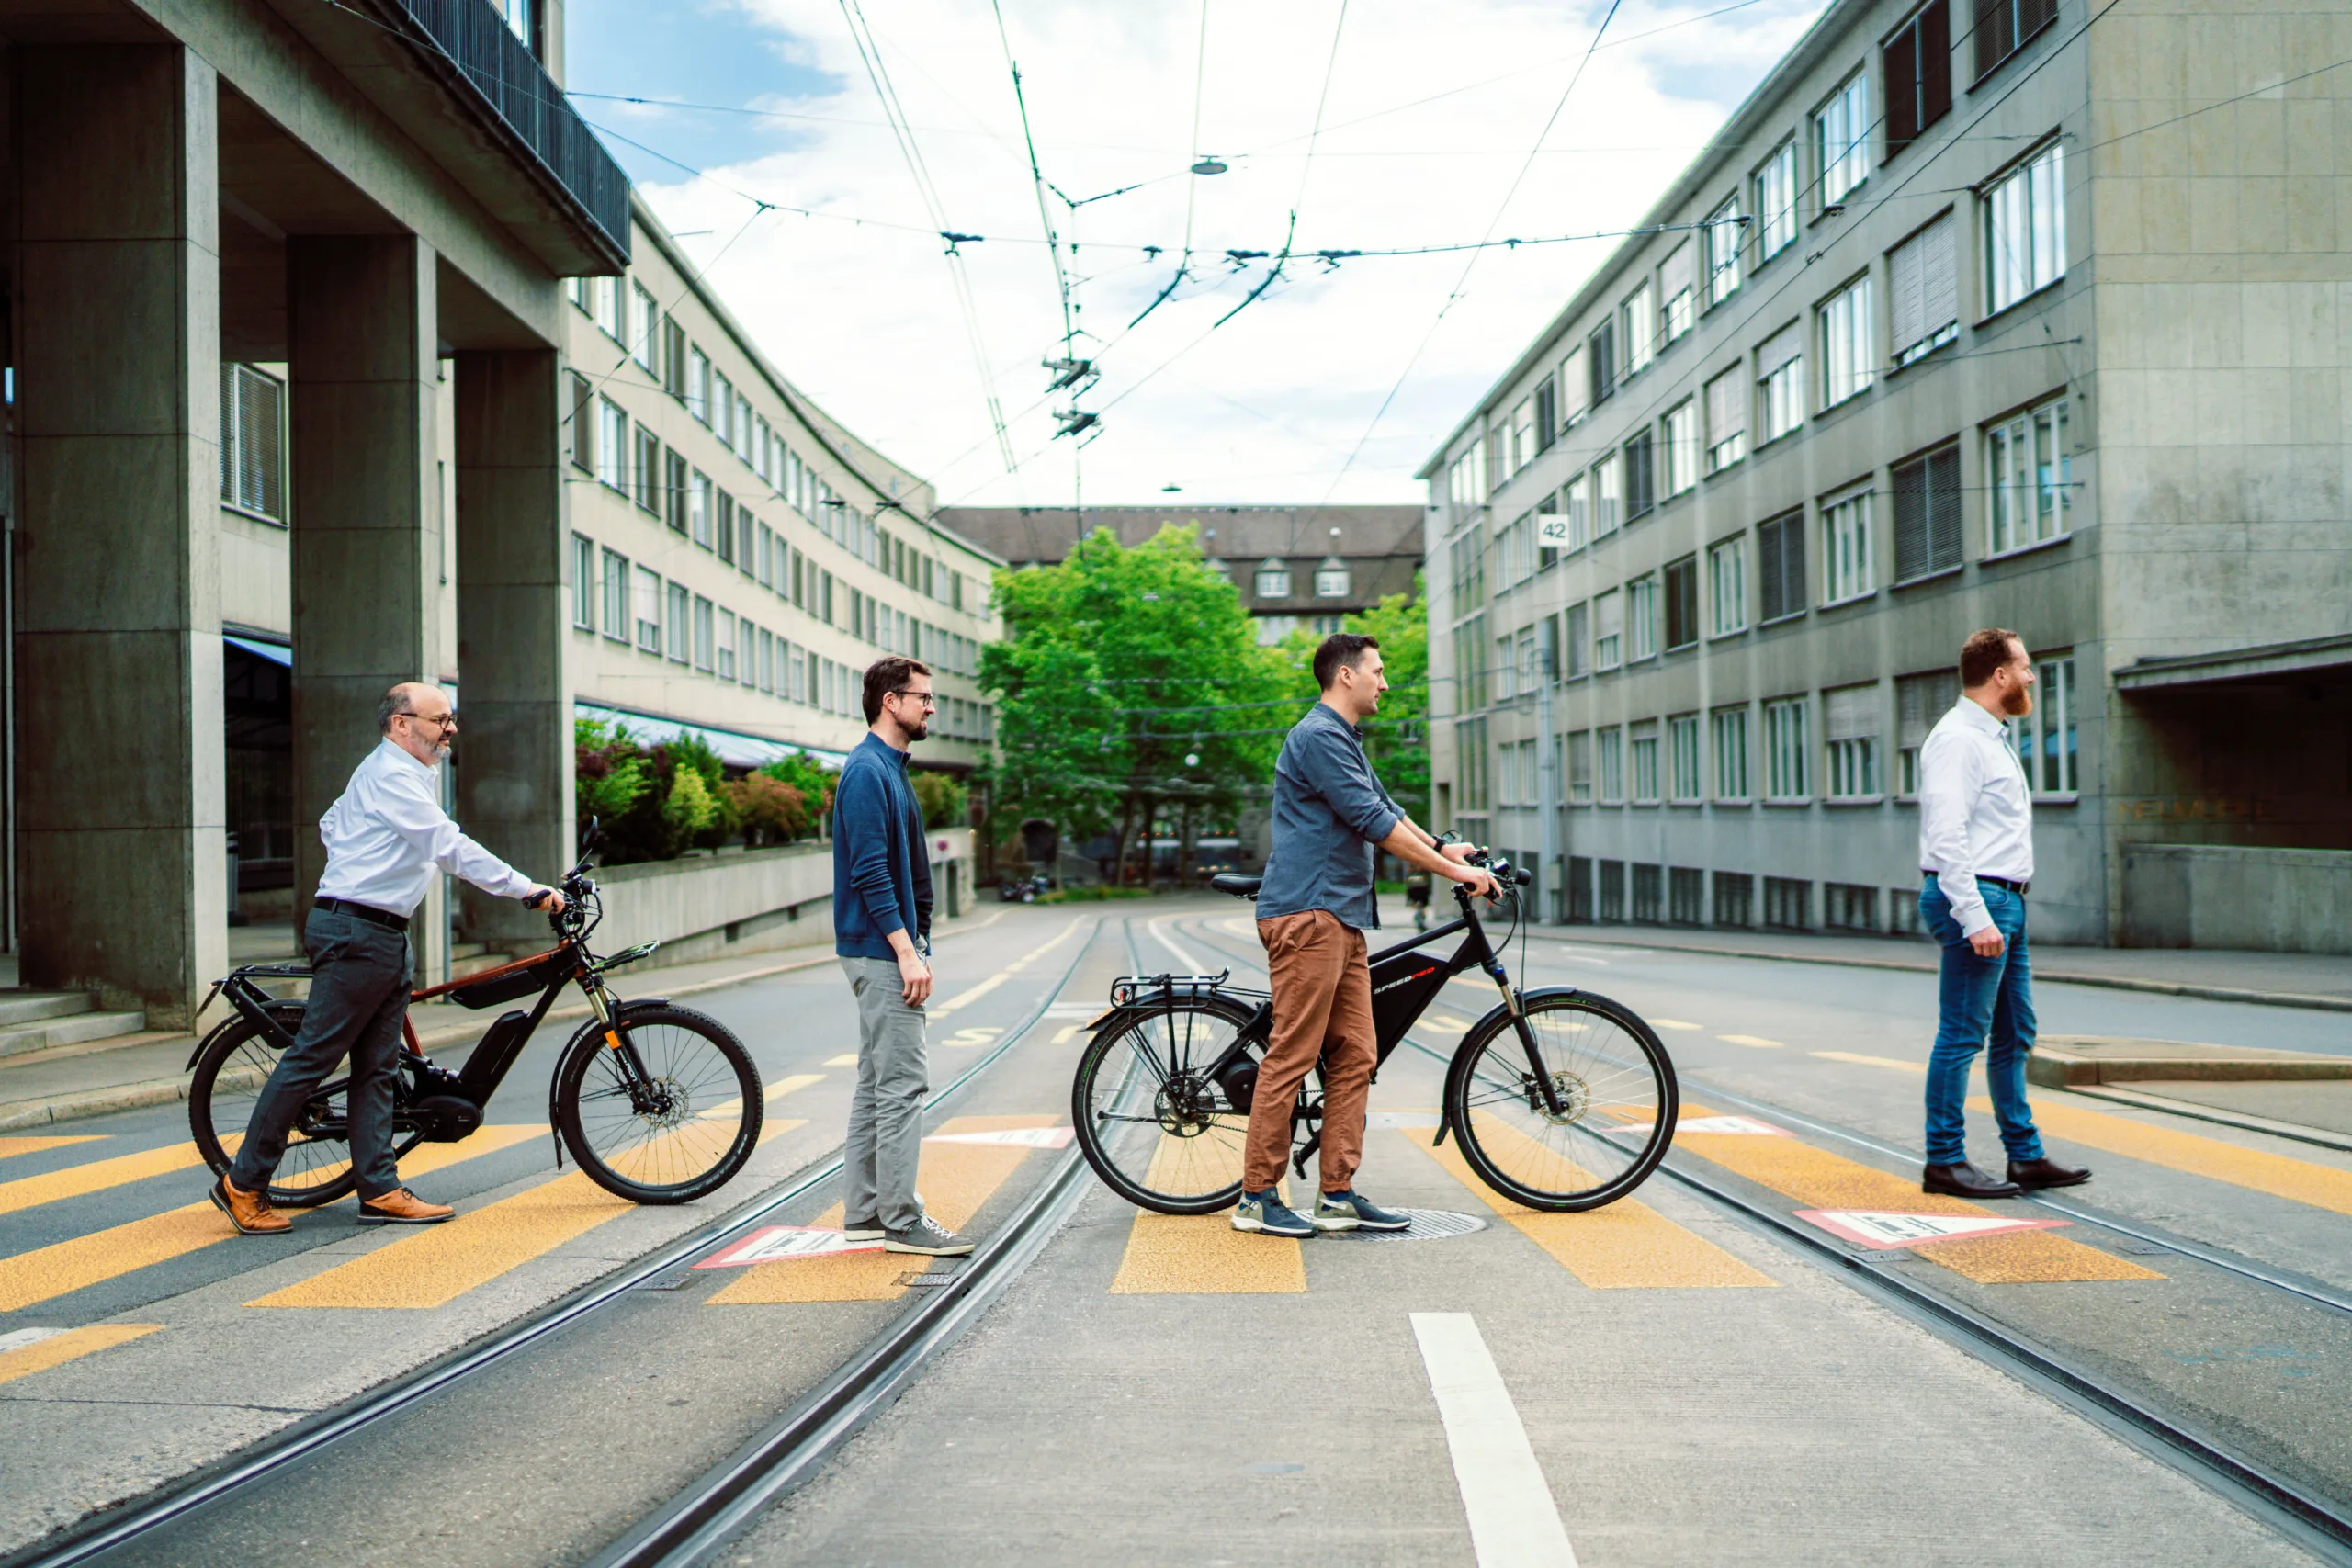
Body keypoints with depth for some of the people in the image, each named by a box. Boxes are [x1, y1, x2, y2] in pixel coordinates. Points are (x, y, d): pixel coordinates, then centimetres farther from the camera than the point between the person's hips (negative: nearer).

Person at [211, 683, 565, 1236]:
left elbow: (331, 825, 29)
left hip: (384, 935, 10)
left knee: (378, 1069, 8)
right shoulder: (391, 775, -15)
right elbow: (451, 848, -23)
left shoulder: (409, 773, 17)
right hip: (356, 933, -10)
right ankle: (243, 1185, 4)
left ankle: (381, 1190, 10)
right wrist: (525, 889, -23)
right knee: (311, 1060, -5)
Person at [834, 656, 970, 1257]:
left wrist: (916, 948, 17)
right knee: (901, 1086, -8)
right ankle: (902, 1221, -3)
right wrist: (906, 952, -22)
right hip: (881, 950, -11)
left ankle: (865, 1210, 19)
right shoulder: (868, 771, -15)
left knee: (876, 1084, 13)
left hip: (888, 949, 11)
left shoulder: (888, 768, 17)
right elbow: (870, 872, -21)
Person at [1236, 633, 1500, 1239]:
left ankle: (1338, 1194, 10)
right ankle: (1257, 1196, -2)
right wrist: (1454, 871, -12)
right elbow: (1374, 822, -16)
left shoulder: (1345, 741, 22)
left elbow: (1386, 809, 30)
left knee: (1355, 1057, 7)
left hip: (1342, 919, 10)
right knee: (1292, 1056, -8)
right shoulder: (1317, 737, -12)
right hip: (1306, 915, -10)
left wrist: (1441, 848, 20)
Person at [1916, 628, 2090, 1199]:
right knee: (1962, 1036, -6)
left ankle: (2025, 1156, 21)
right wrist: (1975, 917, -27)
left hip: (2004, 903, 10)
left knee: (2015, 1034, 13)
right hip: (1975, 901, -10)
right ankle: (1944, 1162, 0)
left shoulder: (1992, 738, 19)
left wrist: (1999, 909, 20)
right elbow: (1946, 837, -21)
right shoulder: (1958, 738, -13)